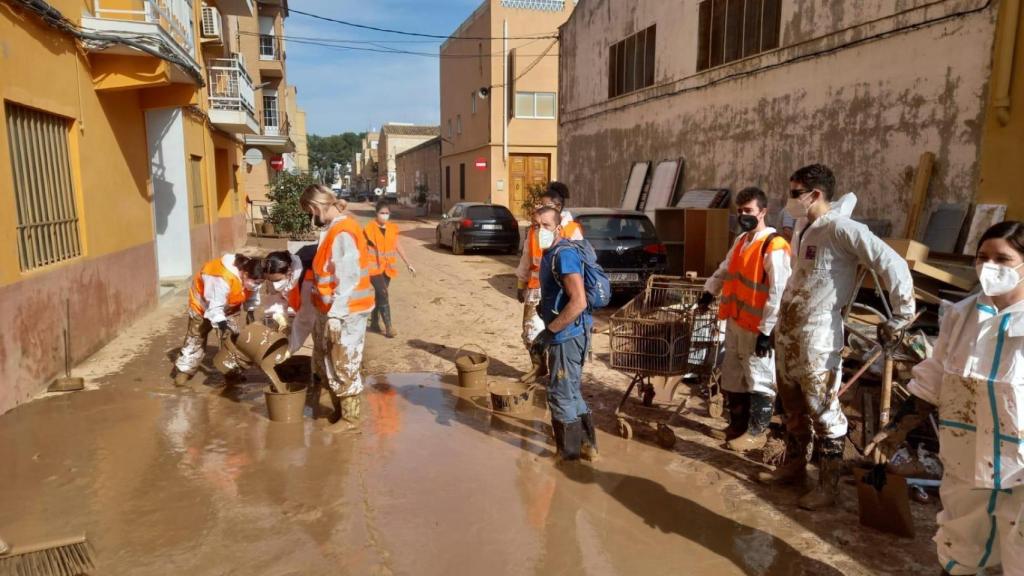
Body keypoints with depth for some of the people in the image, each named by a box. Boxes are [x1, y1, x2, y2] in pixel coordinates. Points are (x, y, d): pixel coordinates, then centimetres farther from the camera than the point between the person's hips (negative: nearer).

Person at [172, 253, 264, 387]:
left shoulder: (251, 277, -24)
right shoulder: (223, 279, -46)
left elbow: (252, 295, -1)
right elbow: (215, 308, -42)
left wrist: (250, 312, -3)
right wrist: (223, 326, -48)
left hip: (228, 307, 6)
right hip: (203, 304, -6)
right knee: (196, 339, 3)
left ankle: (233, 373, 10)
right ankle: (182, 372, 16)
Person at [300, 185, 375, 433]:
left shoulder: (342, 233, -21)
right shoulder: (334, 228, 11)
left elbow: (348, 280, -24)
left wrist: (335, 316, -22)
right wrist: (329, 313, 19)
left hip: (344, 313, -10)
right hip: (332, 311, 10)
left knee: (343, 366, 2)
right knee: (326, 363, 18)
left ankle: (350, 417, 17)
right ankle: (339, 410, 32)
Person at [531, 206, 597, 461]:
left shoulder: (564, 255, -20)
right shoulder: (550, 254, 11)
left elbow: (578, 302, -28)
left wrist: (548, 332, -23)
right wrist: (548, 327, 18)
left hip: (568, 335, -10)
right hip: (563, 335, 10)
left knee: (561, 396, 2)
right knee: (570, 392, 20)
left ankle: (570, 453, 17)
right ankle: (587, 444, 34)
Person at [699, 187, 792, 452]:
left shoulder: (774, 248, -17)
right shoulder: (740, 241, 11)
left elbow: (778, 294, -20)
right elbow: (724, 270, 29)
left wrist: (767, 332, -21)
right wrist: (709, 293, 28)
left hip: (757, 328, -8)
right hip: (735, 322, 9)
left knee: (758, 380, 4)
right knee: (733, 376, 16)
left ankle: (757, 433, 16)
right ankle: (737, 424, 31)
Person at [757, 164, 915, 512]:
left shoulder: (839, 228, -17)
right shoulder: (802, 229, 9)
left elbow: (892, 264, -20)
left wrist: (901, 317, -16)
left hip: (817, 340, -8)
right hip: (786, 333, 9)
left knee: (824, 414, 2)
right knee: (793, 408, 19)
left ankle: (828, 486, 15)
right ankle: (793, 467, 35)